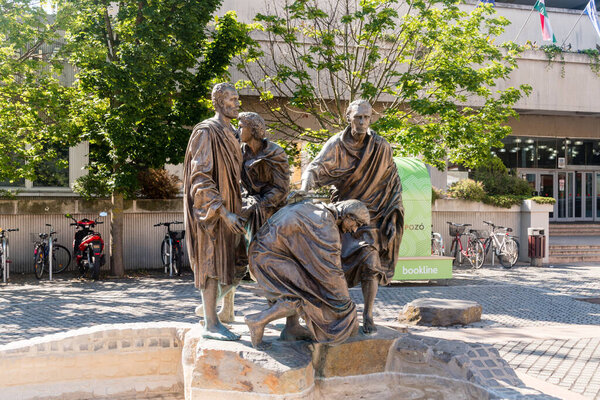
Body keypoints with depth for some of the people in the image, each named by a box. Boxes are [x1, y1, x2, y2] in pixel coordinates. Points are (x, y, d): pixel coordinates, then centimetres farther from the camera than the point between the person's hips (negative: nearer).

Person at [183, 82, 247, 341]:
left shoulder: (231, 134, 15)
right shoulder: (206, 132, -13)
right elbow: (200, 178, -19)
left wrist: (237, 210, 16)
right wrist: (224, 212, -24)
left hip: (228, 209, 9)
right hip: (210, 210, -9)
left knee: (237, 265, 10)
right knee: (213, 265, -2)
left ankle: (208, 308, 24)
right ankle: (211, 324, 7)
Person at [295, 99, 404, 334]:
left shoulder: (381, 147, -5)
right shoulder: (336, 144, -6)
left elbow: (393, 183, 1)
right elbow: (316, 167, -21)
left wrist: (393, 218, -5)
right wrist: (305, 188, -42)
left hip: (371, 213, -1)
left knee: (369, 261, -15)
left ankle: (368, 316, -3)